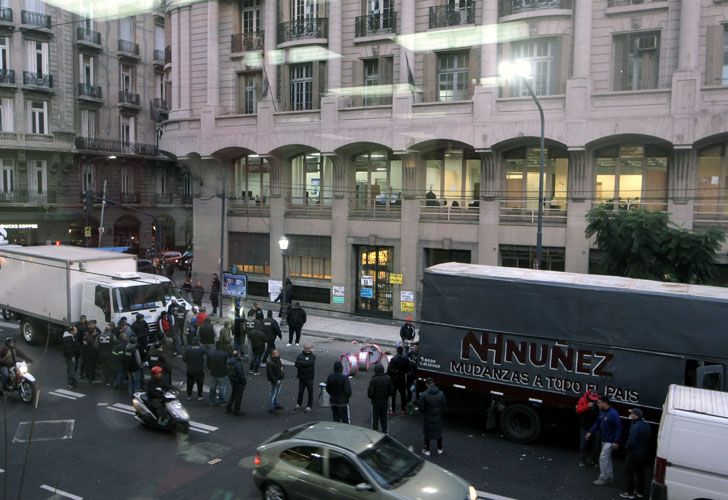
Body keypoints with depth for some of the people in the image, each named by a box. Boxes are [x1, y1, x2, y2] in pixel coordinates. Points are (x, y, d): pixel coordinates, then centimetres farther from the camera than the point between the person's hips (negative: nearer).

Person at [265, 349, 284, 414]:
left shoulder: (278, 360, 5)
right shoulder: (270, 363, -24)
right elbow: (270, 374, -25)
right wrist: (275, 381, -23)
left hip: (280, 380, 9)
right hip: (275, 381, -9)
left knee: (277, 393, 22)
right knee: (273, 394, -1)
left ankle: (276, 404, 37)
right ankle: (271, 408, 7)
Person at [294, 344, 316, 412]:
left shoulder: (313, 356, 2)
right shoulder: (300, 356, 5)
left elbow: (310, 363, -18)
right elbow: (296, 364, -11)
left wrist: (301, 363, -14)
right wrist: (306, 364, -21)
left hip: (309, 378, -1)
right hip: (301, 377, 1)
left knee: (310, 392, 0)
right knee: (300, 392, 10)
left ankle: (309, 406, 11)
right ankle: (298, 404, 30)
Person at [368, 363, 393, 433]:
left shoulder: (373, 380, -21)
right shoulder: (388, 378, -6)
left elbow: (370, 393, -18)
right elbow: (391, 391, -1)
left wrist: (372, 397, 3)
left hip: (376, 401, -4)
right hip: (385, 401, 4)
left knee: (375, 418, 8)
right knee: (384, 417, 19)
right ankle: (384, 431, 27)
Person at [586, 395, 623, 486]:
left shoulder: (613, 414, -24)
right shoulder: (601, 412, 2)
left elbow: (619, 428, -23)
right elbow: (597, 423, 11)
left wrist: (616, 442, -24)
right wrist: (590, 432, 2)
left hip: (610, 441, -9)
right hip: (604, 440, 9)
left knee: (603, 458, -6)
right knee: (607, 459, 17)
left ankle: (603, 478, 5)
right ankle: (610, 477, 30)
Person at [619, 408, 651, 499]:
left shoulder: (635, 427, -25)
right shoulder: (646, 425, 4)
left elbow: (631, 441, -27)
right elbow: (649, 438, 14)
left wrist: (626, 448, -9)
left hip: (634, 454, -8)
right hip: (644, 453, 8)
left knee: (629, 472, 4)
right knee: (639, 472, 18)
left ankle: (629, 492, 8)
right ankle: (640, 492, 27)